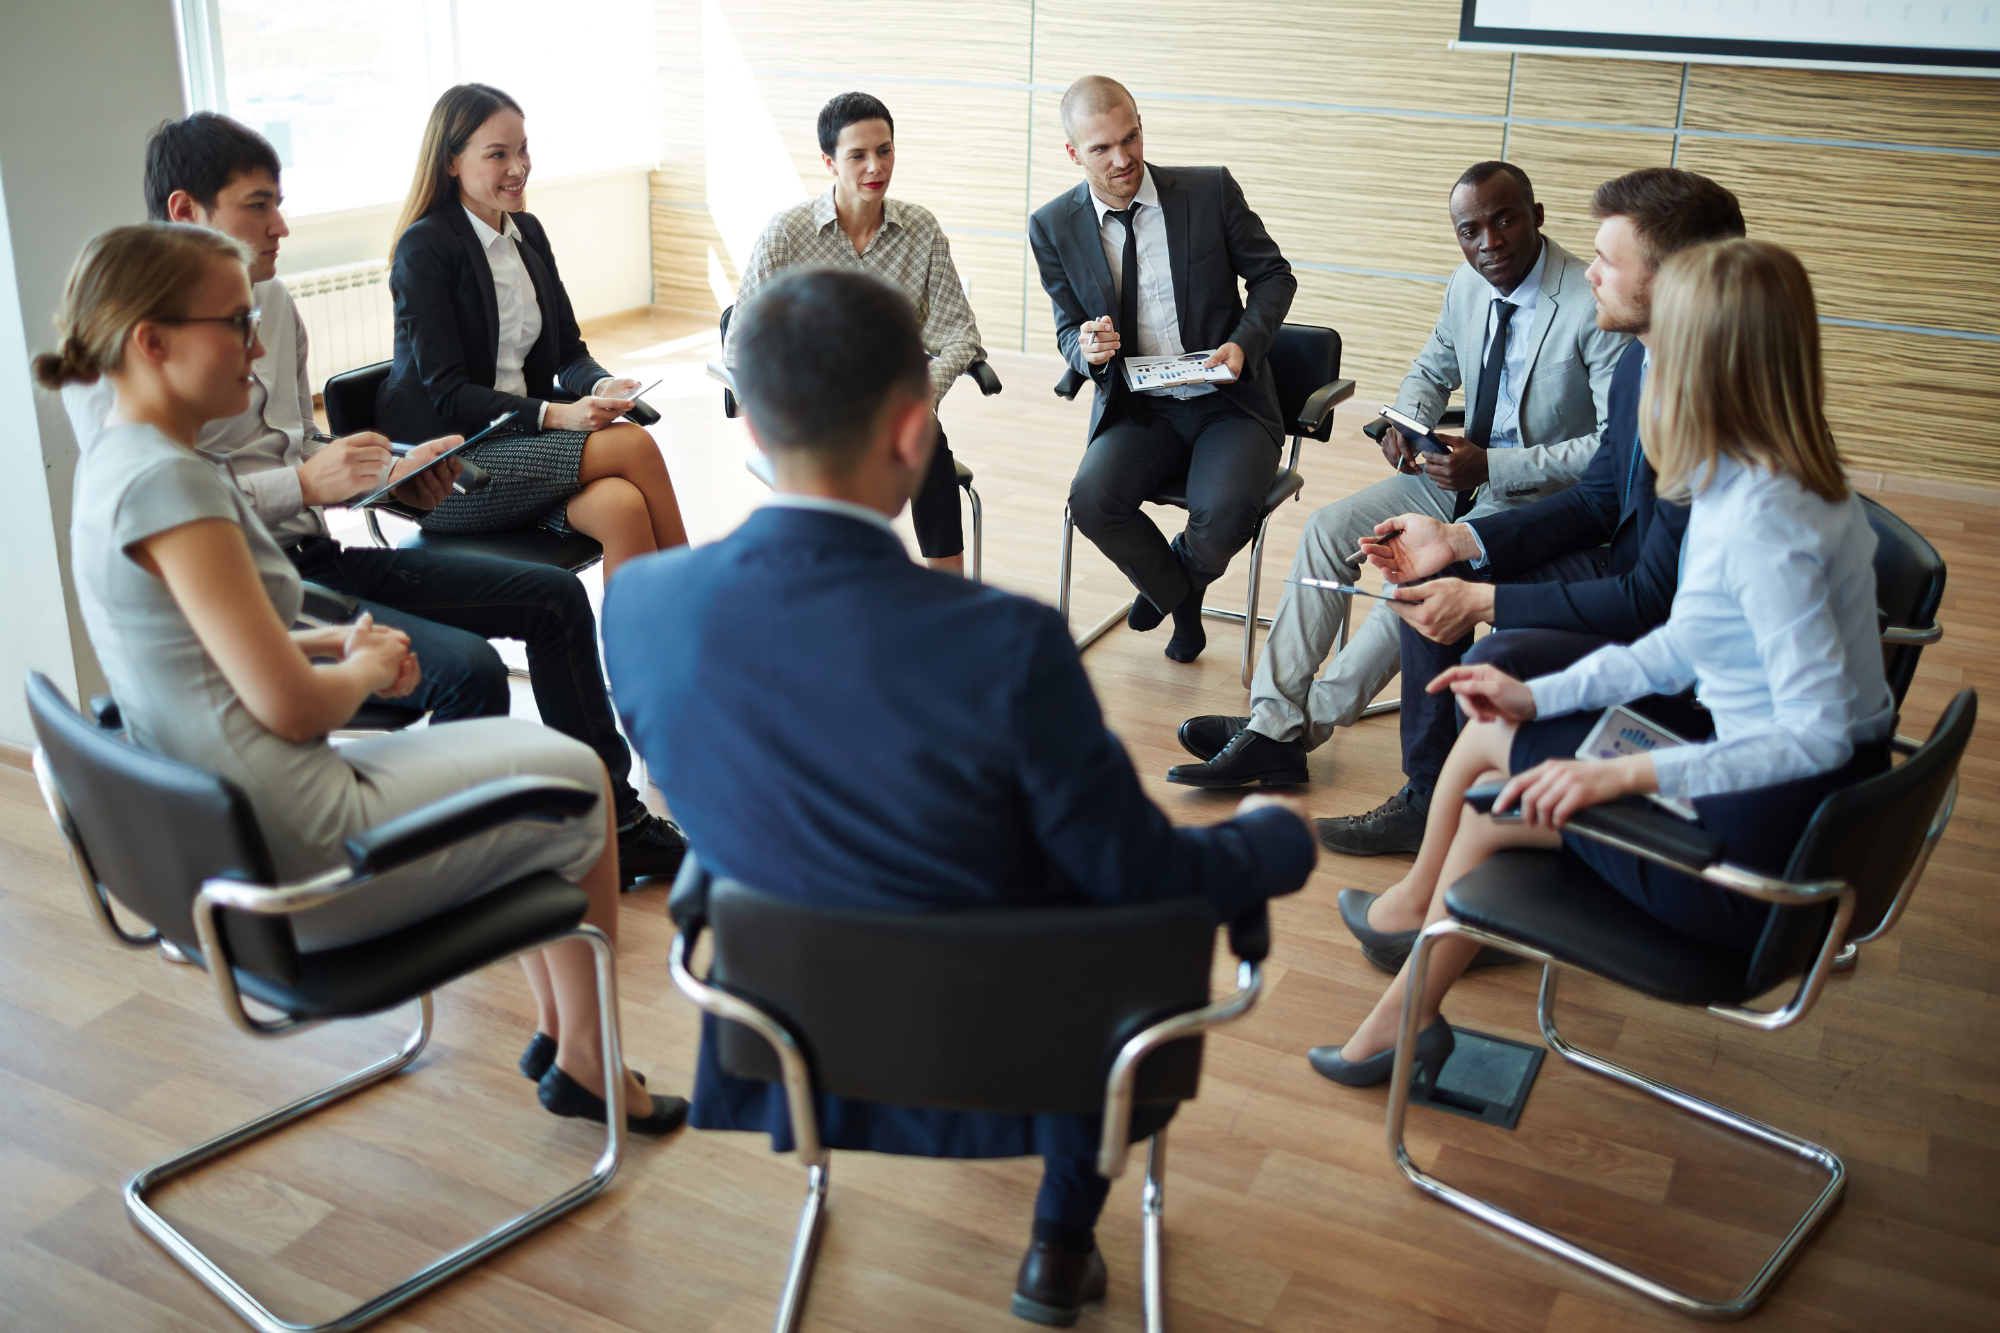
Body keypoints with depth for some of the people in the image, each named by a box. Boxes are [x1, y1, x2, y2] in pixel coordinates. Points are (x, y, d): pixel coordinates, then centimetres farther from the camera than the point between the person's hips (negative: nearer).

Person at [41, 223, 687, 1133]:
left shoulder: (112, 461, 7)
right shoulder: (168, 479, -24)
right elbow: (291, 707, -24)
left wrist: (326, 643, 5)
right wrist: (363, 669, -3)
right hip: (296, 862, -10)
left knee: (532, 754, 23)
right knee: (577, 781, 9)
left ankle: (557, 1029, 30)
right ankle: (585, 1059, 23)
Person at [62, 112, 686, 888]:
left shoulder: (270, 301, 14)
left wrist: (395, 477, 5)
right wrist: (303, 485, -25)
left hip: (318, 557, 9)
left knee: (553, 597, 5)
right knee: (465, 666, -30)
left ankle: (613, 821, 15)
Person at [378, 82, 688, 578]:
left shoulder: (528, 232, 13)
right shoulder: (424, 246, -9)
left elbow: (569, 352, 13)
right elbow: (448, 393, -15)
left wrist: (602, 386, -10)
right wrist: (555, 415, -27)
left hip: (519, 440, 6)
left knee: (622, 505, -27)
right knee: (634, 445, -25)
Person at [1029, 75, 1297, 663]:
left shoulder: (1211, 190, -4)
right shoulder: (1053, 226, 0)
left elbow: (1273, 276, 6)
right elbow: (1069, 329, 9)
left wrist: (1243, 343, -13)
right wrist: (1088, 349, -16)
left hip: (1228, 402, -2)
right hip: (1136, 410, 2)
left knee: (1225, 515, -30)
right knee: (1092, 499, -28)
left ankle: (1178, 572, 12)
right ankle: (1182, 599, 5)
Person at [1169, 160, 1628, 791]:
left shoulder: (1597, 307, -20)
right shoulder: (1468, 285, 2)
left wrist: (1490, 467, -26)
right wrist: (1408, 421, -2)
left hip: (1539, 494, -8)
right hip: (1466, 467, 8)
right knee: (1329, 528, -7)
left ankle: (1306, 724, -12)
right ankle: (1273, 728, -12)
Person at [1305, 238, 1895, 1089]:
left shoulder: (1761, 523, -29)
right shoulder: (1747, 481, 1)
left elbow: (1818, 733, -30)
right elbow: (1684, 647, 10)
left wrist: (1630, 773, -32)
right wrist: (1539, 695, 7)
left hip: (1761, 844, -9)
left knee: (1497, 812, 2)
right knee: (1486, 736, 12)